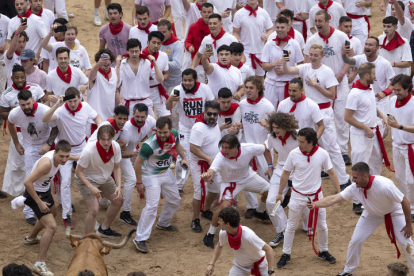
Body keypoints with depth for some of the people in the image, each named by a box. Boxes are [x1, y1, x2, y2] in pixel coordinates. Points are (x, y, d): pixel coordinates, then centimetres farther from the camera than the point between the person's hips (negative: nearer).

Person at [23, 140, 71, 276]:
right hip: (35, 193, -10)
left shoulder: (58, 157, -10)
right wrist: (39, 203, -30)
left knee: (52, 214, 35)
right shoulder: (47, 163, -36)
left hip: (45, 190, 10)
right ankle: (39, 264, -14)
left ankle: (30, 238, 60)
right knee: (51, 226, -19)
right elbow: (27, 182, -36)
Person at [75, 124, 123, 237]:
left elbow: (117, 168, -4)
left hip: (104, 178, 7)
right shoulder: (89, 151, -36)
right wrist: (91, 187, -35)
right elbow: (79, 171, -26)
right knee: (94, 210, -20)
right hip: (86, 179, -7)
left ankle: (104, 229, 38)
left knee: (118, 200, 17)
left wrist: (119, 186, -15)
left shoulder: (116, 147, -20)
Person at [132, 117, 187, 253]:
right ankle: (140, 239, -13)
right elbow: (138, 162, -22)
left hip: (166, 173, 7)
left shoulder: (174, 134, -15)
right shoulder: (149, 145, -35)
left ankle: (163, 224, 45)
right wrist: (139, 182, -18)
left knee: (175, 200, 19)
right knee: (152, 205, -18)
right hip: (151, 175, -7)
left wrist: (183, 158, -4)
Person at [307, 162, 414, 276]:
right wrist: (315, 204, -42)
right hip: (372, 214, 4)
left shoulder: (385, 185, -40)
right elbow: (334, 199, -25)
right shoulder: (355, 188, -27)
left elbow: (404, 201, -29)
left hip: (394, 213, -4)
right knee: (355, 240, 1)